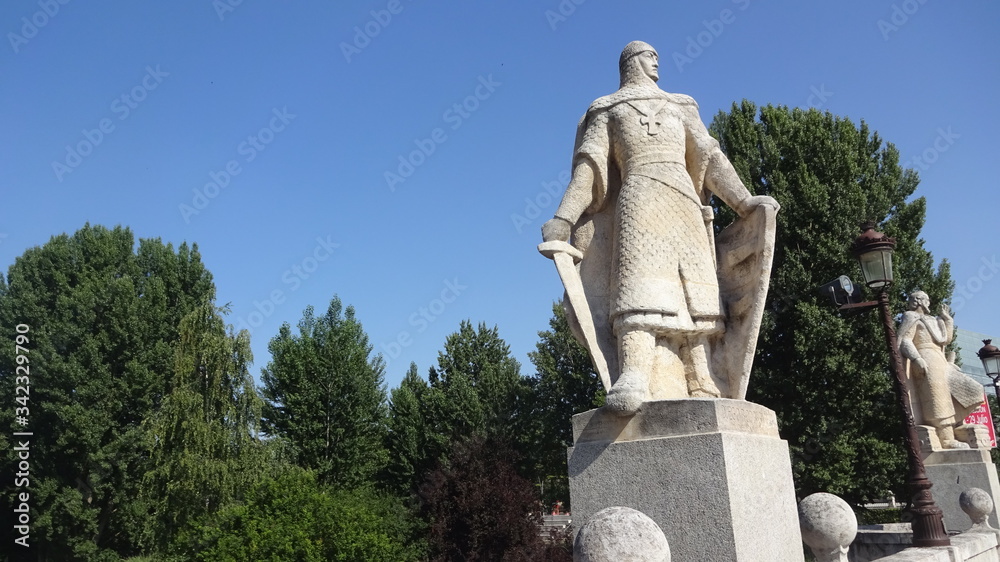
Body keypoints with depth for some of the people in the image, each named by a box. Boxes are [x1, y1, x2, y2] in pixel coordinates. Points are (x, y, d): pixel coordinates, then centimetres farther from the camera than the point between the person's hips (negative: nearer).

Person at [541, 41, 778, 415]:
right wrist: (564, 218, -6)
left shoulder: (680, 106, 30)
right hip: (640, 200, -4)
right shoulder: (607, 110, 20)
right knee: (641, 285, -24)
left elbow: (709, 158, 20)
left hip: (686, 204, 5)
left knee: (694, 293, -6)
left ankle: (704, 391, -10)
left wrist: (743, 201, 7)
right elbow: (589, 167, 7)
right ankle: (633, 380, -38)